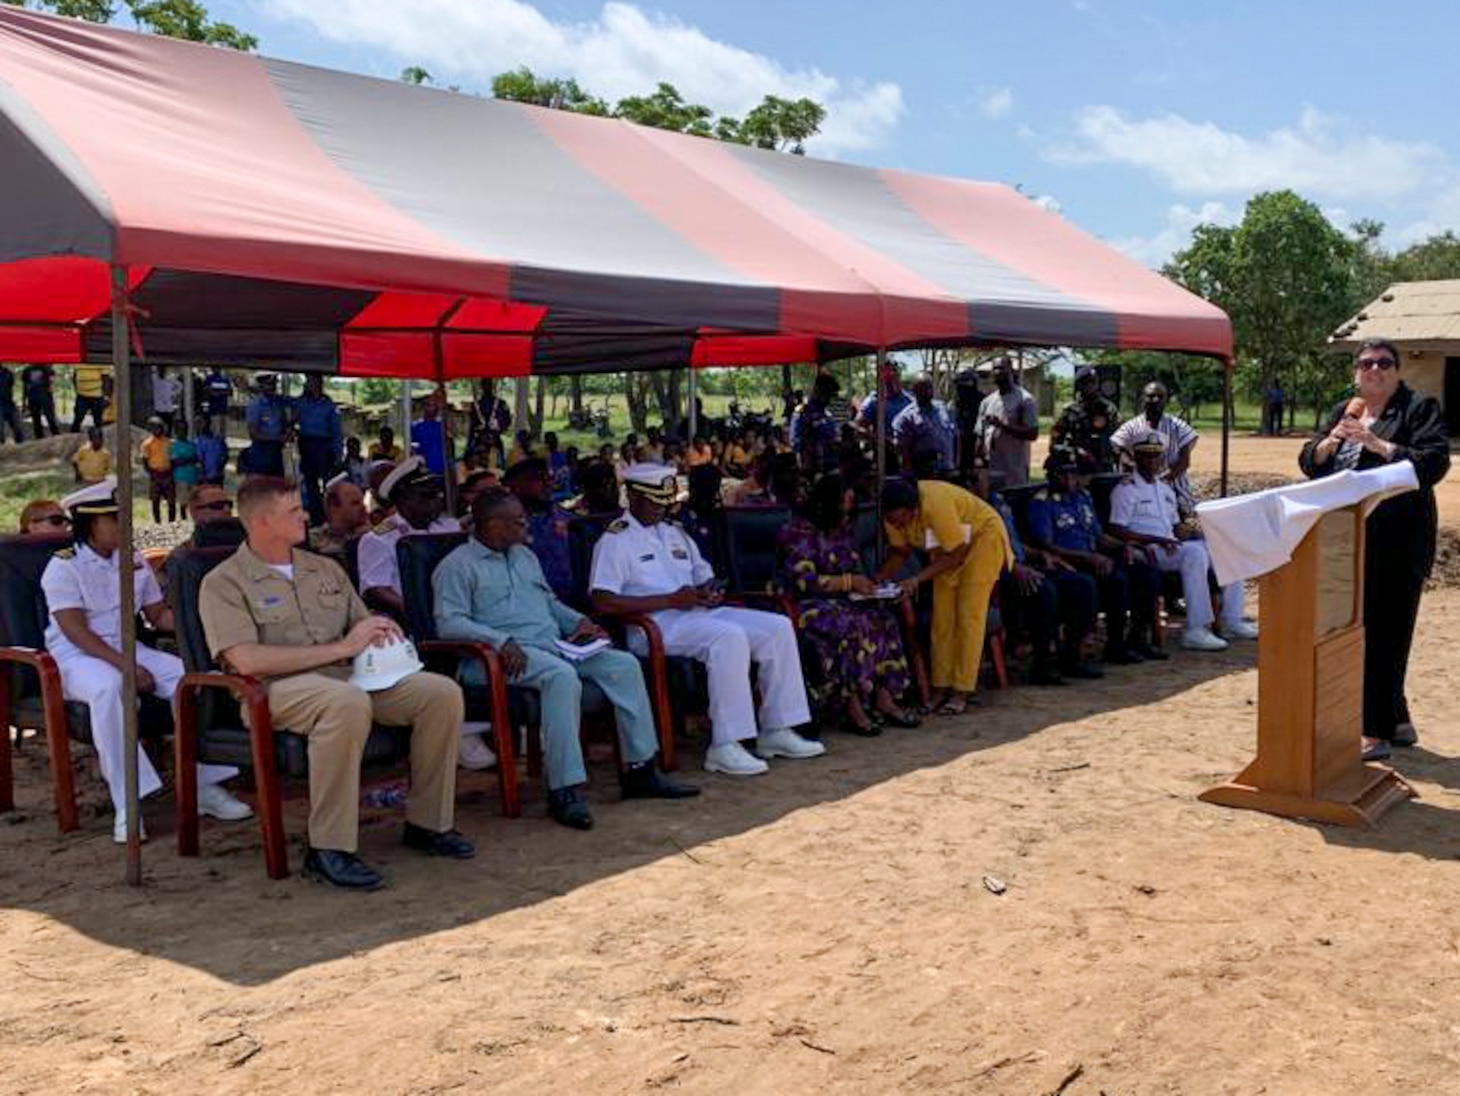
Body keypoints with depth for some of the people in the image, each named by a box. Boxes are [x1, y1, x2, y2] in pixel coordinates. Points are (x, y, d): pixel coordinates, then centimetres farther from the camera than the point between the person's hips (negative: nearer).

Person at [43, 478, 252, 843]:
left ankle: (205, 786, -12)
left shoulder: (134, 562, 11)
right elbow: (76, 631, -17)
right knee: (108, 687, -39)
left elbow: (159, 615, 12)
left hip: (127, 648, 6)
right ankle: (126, 806, -38)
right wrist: (126, 667, -26)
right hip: (76, 657, -6)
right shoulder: (64, 567, -7)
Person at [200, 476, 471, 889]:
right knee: (347, 701, -40)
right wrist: (342, 648, -16)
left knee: (443, 692, -15)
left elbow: (362, 622, 30)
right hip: (279, 688, -6)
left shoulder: (325, 569, 22)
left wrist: (380, 629, 2)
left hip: (349, 676, 7)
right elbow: (246, 660, -15)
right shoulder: (224, 583, 0)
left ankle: (427, 823, -3)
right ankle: (328, 850, -32)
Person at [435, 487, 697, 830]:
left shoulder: (525, 555, 26)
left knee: (624, 664, -10)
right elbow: (449, 622, -12)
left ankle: (639, 770, -7)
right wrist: (501, 641, -24)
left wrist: (578, 620, 13)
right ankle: (564, 790, -36)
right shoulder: (457, 566, 1)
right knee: (562, 675, -37)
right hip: (514, 654, -8)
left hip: (557, 644, 8)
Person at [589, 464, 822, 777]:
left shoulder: (675, 533, 24)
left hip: (697, 612, 8)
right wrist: (670, 600, -17)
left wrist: (711, 592, 3)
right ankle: (724, 748, -33)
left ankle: (776, 732, -4)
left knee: (778, 627, -7)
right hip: (656, 624, -8)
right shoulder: (615, 540, -2)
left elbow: (704, 577, 31)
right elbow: (603, 602, -15)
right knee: (729, 636, -34)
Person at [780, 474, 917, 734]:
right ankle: (853, 709, -31)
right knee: (853, 625, -34)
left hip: (841, 602, 8)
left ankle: (884, 698, -23)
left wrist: (864, 584, 1)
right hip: (806, 605, -8)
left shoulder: (844, 530, 17)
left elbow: (855, 570, 25)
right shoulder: (799, 532, -9)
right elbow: (804, 581, -18)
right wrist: (849, 582, -17)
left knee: (884, 620, -19)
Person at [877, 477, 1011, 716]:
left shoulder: (936, 505, -38)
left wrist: (917, 579, -34)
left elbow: (957, 554, -30)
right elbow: (900, 551, -3)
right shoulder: (895, 513, -17)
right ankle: (941, 688, 3)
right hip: (947, 546, 7)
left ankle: (962, 692, -10)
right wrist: (879, 579, -19)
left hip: (982, 535, -7)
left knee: (969, 615, -11)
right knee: (942, 617, 1)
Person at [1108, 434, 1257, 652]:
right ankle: (1196, 630, -35)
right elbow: (1116, 531, -12)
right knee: (1194, 552, -33)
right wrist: (1157, 540, -21)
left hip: (1170, 546, 8)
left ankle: (1232, 622, -3)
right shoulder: (1126, 489, -3)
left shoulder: (1166, 490, 24)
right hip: (1146, 551, -8)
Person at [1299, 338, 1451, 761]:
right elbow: (1308, 463, 13)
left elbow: (1433, 464, -14)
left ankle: (1377, 733, -1)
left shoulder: (1420, 409, -1)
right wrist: (1330, 441, -7)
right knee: (1353, 630, 11)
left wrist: (1378, 444, -21)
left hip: (1394, 546, -7)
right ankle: (1396, 721, 25)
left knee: (1381, 634, -7)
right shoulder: (1342, 412, 16)